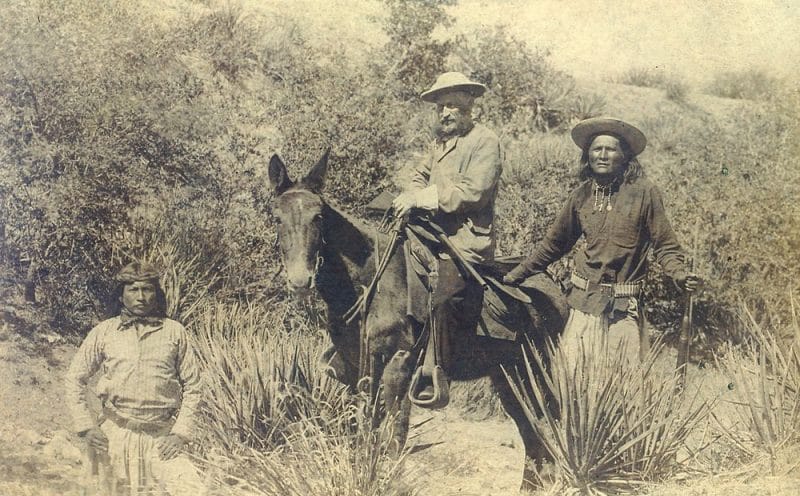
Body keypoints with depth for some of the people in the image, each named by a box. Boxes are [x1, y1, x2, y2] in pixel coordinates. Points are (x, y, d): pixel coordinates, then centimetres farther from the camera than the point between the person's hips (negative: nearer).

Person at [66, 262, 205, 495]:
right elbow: (75, 379, 9)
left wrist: (181, 433, -4)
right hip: (115, 435, 1)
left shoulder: (174, 332, 4)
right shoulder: (104, 332, 4)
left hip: (161, 436, -1)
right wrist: (86, 427, 0)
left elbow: (192, 386, 5)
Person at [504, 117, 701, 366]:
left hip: (623, 308, -3)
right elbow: (554, 243, 18)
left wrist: (679, 274, -21)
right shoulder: (581, 195, 6)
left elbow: (665, 245, -1)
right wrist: (515, 276, 20)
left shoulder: (643, 192, -5)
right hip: (583, 302, 3)